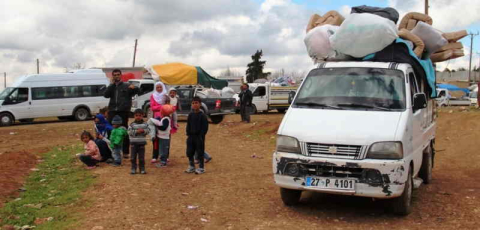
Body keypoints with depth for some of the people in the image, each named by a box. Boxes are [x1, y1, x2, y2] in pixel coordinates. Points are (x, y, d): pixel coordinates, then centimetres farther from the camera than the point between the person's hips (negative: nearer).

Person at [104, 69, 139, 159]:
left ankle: (125, 151, 8)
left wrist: (134, 88, -27)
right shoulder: (111, 87, 17)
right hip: (112, 111, 3)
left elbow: (136, 91, -4)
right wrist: (112, 84, -3)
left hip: (123, 111, -3)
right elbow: (106, 95, 0)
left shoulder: (126, 86, 7)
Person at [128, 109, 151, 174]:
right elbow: (129, 132, -10)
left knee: (141, 157, 7)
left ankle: (142, 169, 15)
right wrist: (136, 131, -19)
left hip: (141, 143, 1)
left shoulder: (145, 124, 3)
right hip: (134, 143, -1)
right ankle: (133, 169, 13)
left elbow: (148, 130, -2)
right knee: (133, 157, 4)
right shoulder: (132, 124, -3)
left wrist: (143, 130, -19)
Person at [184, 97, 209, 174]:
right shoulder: (190, 115, 6)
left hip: (199, 137, -6)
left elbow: (205, 127, -10)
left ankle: (201, 168, 14)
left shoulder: (202, 116, -11)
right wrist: (188, 134, 3)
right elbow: (188, 125, 12)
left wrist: (201, 136, -14)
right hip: (191, 136, 6)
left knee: (200, 152, 2)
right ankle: (191, 167, 24)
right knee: (190, 152, 10)